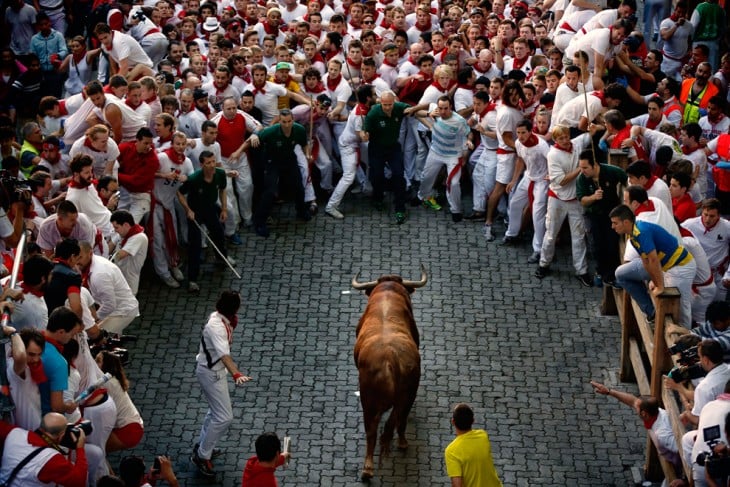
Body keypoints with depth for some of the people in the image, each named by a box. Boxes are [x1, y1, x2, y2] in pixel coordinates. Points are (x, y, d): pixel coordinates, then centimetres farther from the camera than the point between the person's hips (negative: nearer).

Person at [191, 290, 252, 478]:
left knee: (216, 410, 27)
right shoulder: (217, 327, -35)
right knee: (224, 418, -7)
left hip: (214, 370, 10)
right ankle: (202, 456, 5)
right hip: (211, 374, -10)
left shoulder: (219, 317, -5)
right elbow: (224, 355, -51)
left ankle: (202, 446, 44)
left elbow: (227, 335, 20)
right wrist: (236, 374, -62)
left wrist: (232, 324, 4)